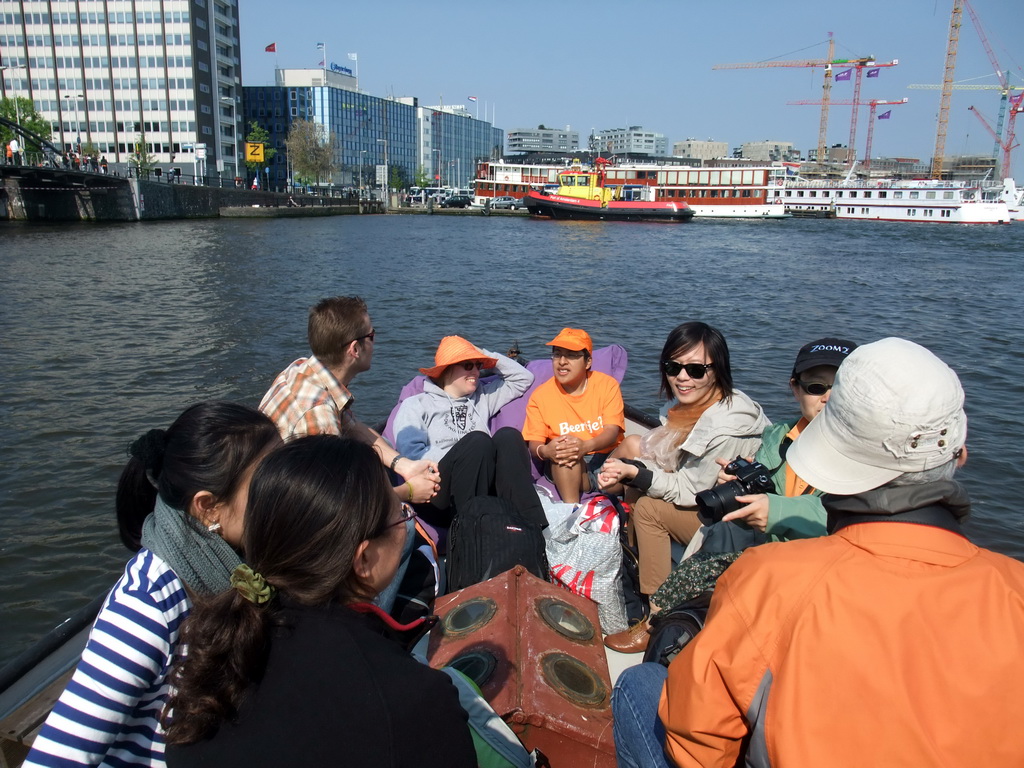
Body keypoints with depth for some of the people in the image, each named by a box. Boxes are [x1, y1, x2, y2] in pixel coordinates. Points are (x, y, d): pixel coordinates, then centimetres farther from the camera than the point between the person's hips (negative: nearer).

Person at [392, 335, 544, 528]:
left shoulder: (481, 398, 28)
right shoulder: (417, 405, 12)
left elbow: (523, 377, 32)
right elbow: (412, 454, -5)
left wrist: (485, 354, 25)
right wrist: (469, 452, -13)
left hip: (483, 495, 4)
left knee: (508, 436, -22)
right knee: (478, 441, -29)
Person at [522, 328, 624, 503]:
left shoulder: (607, 384, -1)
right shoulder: (540, 396, 0)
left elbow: (612, 431, -12)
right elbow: (534, 444, -5)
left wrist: (586, 446, -35)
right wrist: (545, 451, -32)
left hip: (608, 461, 1)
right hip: (569, 469, 0)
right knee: (563, 451, -34)